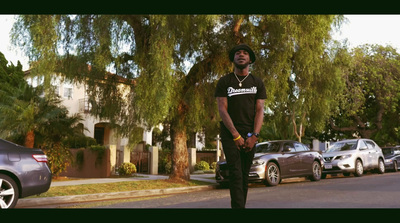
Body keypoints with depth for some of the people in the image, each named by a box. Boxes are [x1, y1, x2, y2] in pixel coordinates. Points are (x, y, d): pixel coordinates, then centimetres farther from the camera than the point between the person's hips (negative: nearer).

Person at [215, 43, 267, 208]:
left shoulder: (257, 83, 11)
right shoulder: (224, 82, 5)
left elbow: (260, 110, 3)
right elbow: (222, 110, -4)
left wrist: (254, 136, -11)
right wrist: (236, 135, -13)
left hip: (250, 134, 3)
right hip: (229, 133, -2)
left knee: (245, 175, 5)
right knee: (235, 173, -12)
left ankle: (239, 205, 13)